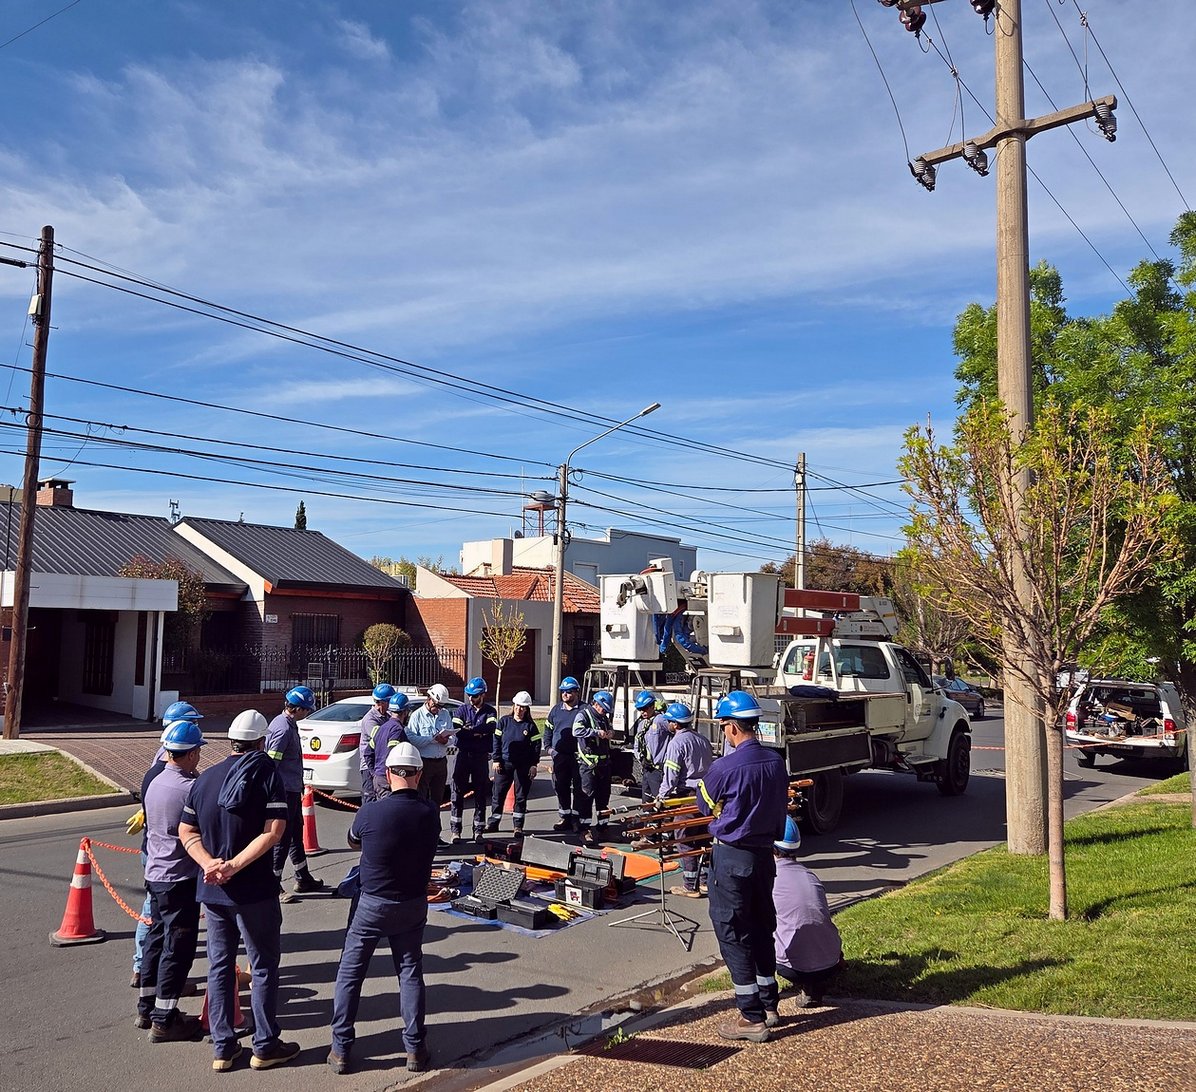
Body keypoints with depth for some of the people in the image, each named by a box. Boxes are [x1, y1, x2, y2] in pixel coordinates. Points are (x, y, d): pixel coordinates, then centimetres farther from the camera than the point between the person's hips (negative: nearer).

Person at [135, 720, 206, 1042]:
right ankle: (164, 1020, 7)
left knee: (157, 939, 19)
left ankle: (147, 1008, 30)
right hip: (181, 879, -8)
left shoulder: (154, 783, 4)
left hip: (155, 874, 9)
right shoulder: (191, 788, -21)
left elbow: (150, 825, 13)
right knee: (178, 948, 1)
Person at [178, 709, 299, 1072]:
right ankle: (265, 1046, 16)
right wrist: (234, 866, -18)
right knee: (264, 965, 8)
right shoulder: (267, 773, -10)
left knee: (220, 965, 15)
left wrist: (210, 863, -9)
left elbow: (186, 831, 4)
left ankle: (222, 1047, 22)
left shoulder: (206, 778, 6)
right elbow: (273, 832, -20)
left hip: (211, 889, 5)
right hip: (254, 890, -5)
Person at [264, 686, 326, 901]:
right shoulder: (283, 729, -21)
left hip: (293, 789, 10)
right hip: (285, 791, -10)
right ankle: (273, 885, 8)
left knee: (296, 833, 19)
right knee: (282, 837, -2)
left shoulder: (288, 724, 10)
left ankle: (303, 878, 30)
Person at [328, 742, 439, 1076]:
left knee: (349, 973, 13)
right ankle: (415, 1049, 17)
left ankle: (341, 1049, 17)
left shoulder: (371, 812, -19)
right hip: (413, 906, 3)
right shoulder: (431, 813, -11)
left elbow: (353, 842, 2)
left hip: (373, 905, -2)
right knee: (410, 973, 15)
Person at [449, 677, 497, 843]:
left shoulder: (490, 711, 4)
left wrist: (469, 730, -18)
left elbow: (491, 727, -17)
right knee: (458, 792, -2)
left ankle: (478, 830, 13)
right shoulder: (462, 709, 5)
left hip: (481, 756, 0)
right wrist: (479, 733, -14)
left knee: (481, 794, 5)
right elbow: (456, 729, -10)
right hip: (463, 754, 0)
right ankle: (455, 829, 4)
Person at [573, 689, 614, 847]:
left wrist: (608, 733, 10)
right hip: (588, 763, -7)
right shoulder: (583, 714, -8)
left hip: (604, 762, 8)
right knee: (588, 795, -7)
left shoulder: (604, 717, 16)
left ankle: (602, 826, 23)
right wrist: (597, 732, -26)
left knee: (604, 795, 12)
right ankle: (585, 829, -4)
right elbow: (577, 731, -26)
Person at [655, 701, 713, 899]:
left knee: (685, 840, 0)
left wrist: (663, 795, -5)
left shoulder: (677, 742, -13)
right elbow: (711, 766, 16)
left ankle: (691, 886, 3)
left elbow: (671, 774, -15)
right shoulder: (702, 739, 10)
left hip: (686, 796, -8)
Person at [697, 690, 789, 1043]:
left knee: (733, 934, 2)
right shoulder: (776, 761, -1)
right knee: (761, 928, 19)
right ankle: (768, 1004, 30)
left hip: (732, 857, -7)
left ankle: (752, 1018, 7)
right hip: (764, 853, 7)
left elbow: (705, 804, -3)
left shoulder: (725, 767, -20)